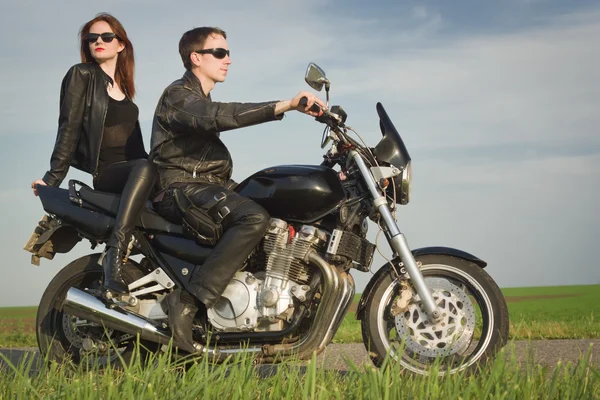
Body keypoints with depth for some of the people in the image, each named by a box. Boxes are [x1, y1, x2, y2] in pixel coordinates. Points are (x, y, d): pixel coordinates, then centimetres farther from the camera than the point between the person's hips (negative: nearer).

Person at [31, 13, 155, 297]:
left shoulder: (122, 85, 19)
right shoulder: (81, 75, 1)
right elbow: (69, 128, -7)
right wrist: (53, 177, -14)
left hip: (129, 169, 7)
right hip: (101, 171, -7)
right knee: (145, 168, -37)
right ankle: (114, 257, -43)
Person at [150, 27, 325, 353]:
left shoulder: (200, 101, 26)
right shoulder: (178, 96, -7)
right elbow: (221, 115, -28)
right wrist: (286, 105, -36)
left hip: (206, 187, 10)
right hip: (181, 188, -10)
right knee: (254, 218, -33)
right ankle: (187, 302, -35)